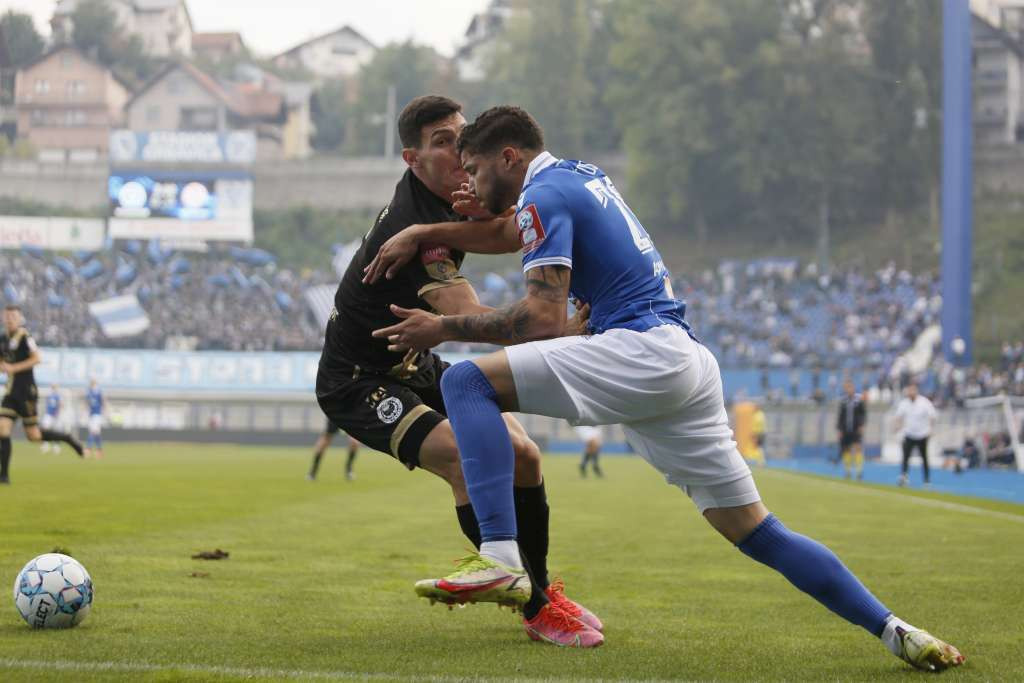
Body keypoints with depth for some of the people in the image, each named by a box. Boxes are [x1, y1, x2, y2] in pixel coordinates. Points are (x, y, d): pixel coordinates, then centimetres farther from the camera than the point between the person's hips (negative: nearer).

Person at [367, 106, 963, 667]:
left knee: (468, 382, -12)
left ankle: (500, 556, -28)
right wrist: (421, 234, 34)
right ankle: (893, 631, 7)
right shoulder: (582, 175, 23)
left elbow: (543, 321, -12)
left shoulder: (545, 194, -4)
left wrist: (444, 328, -3)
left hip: (642, 350, -9)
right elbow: (506, 233, 41)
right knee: (756, 532, 11)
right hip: (688, 362, 9)